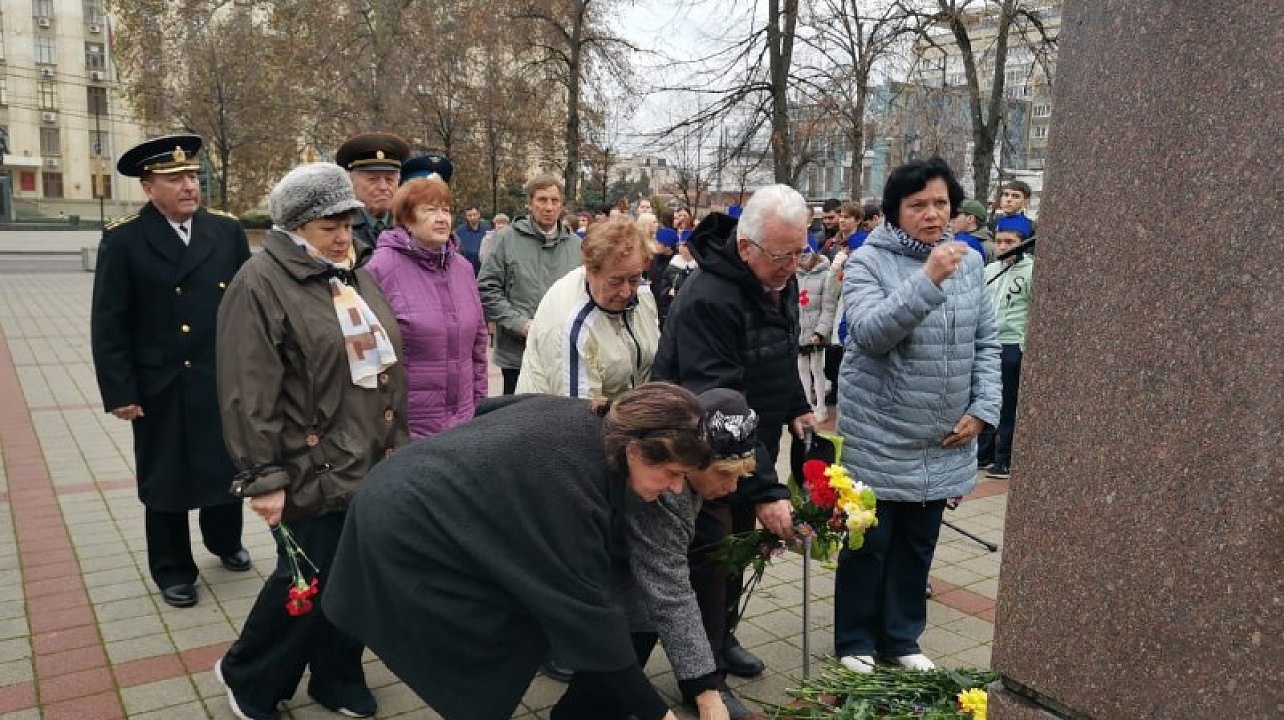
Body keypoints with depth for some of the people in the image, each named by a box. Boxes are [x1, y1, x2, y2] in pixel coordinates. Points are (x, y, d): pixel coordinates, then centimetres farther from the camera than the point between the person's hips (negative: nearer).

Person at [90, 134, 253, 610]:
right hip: (161, 387, -2)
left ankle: (225, 542, 42)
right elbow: (108, 324, -7)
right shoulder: (123, 240, -7)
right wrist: (120, 392, -11)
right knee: (165, 480, 11)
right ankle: (173, 570, 28)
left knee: (226, 467, 18)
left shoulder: (227, 231, 1)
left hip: (224, 380, 3)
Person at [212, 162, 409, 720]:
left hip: (372, 466, 7)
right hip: (312, 474, -7)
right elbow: (249, 393, -16)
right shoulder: (261, 284, -12)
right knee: (307, 584, 3)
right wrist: (264, 478, -17)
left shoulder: (355, 277, 12)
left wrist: (396, 444, 20)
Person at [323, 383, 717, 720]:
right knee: (483, 679, 0)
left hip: (414, 501, 9)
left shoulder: (588, 421, -7)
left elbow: (490, 408, 9)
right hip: (405, 532, -9)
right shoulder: (568, 488, -32)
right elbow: (590, 616, -27)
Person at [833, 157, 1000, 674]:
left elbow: (985, 344, 10)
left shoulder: (969, 261, 6)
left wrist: (983, 409, 1)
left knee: (918, 545, 17)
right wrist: (928, 279, -32)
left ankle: (901, 638, 33)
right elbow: (870, 333, -25)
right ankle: (855, 642, 25)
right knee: (868, 545, 7)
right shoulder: (868, 261, -10)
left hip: (942, 443, 5)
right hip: (878, 440, -5)